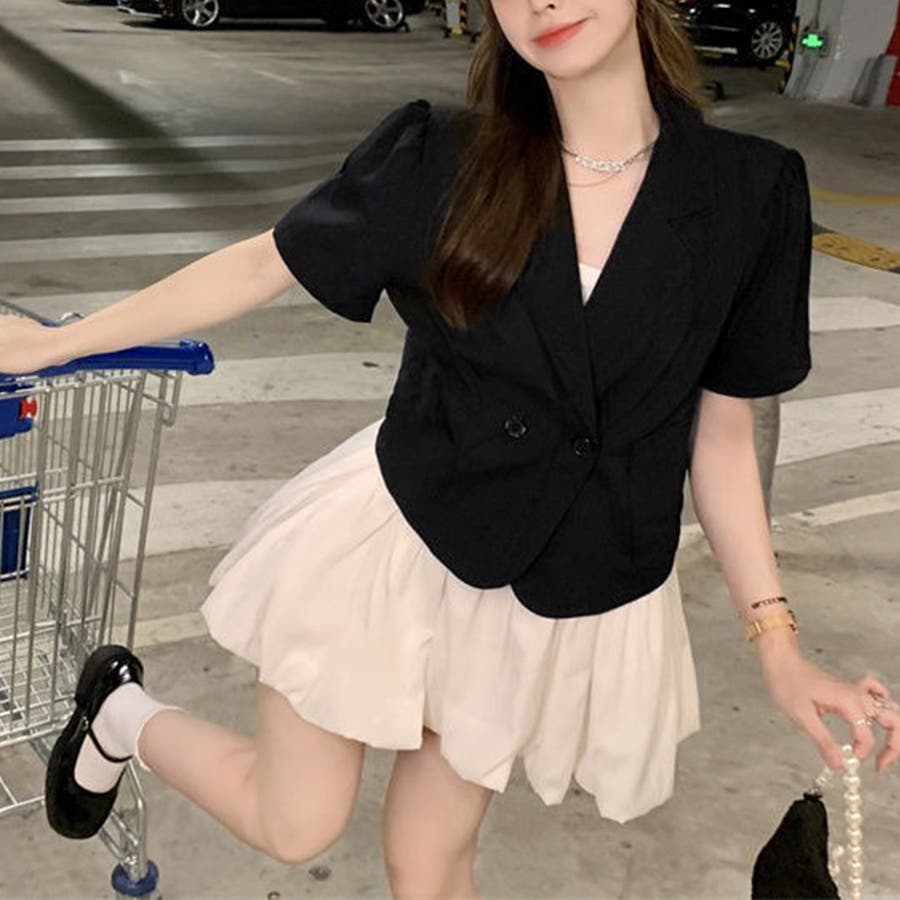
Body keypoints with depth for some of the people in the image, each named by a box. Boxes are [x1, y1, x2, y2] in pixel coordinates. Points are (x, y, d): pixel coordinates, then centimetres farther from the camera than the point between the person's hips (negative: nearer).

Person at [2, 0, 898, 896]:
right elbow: (261, 265, -2)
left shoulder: (751, 192, -8)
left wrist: (778, 644, -2)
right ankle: (120, 712, 41)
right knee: (293, 828, 12)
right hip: (390, 533, -1)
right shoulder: (440, 158, -11)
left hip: (561, 595, 2)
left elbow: (722, 432, -1)